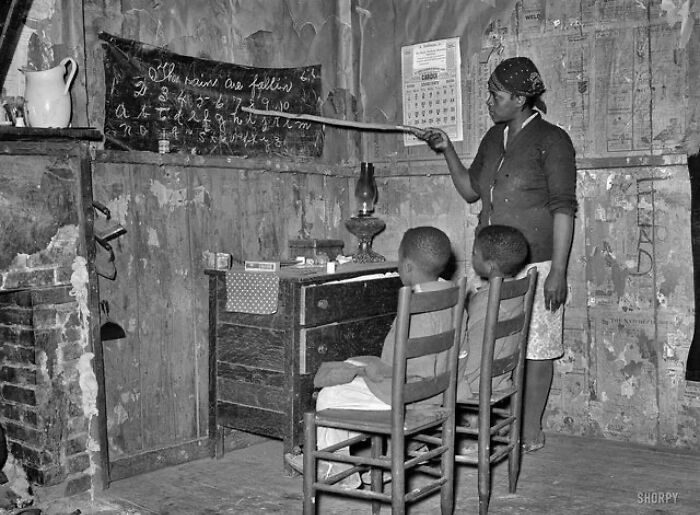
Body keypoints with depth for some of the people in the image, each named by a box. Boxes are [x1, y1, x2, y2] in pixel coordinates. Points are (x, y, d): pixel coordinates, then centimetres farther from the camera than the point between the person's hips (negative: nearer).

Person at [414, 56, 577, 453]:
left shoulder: (552, 140, -7)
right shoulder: (494, 138, 14)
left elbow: (563, 208, -11)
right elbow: (470, 190, 21)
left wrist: (558, 270, -16)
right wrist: (447, 150, 8)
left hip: (535, 263, -6)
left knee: (535, 347, 3)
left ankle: (531, 429, 14)